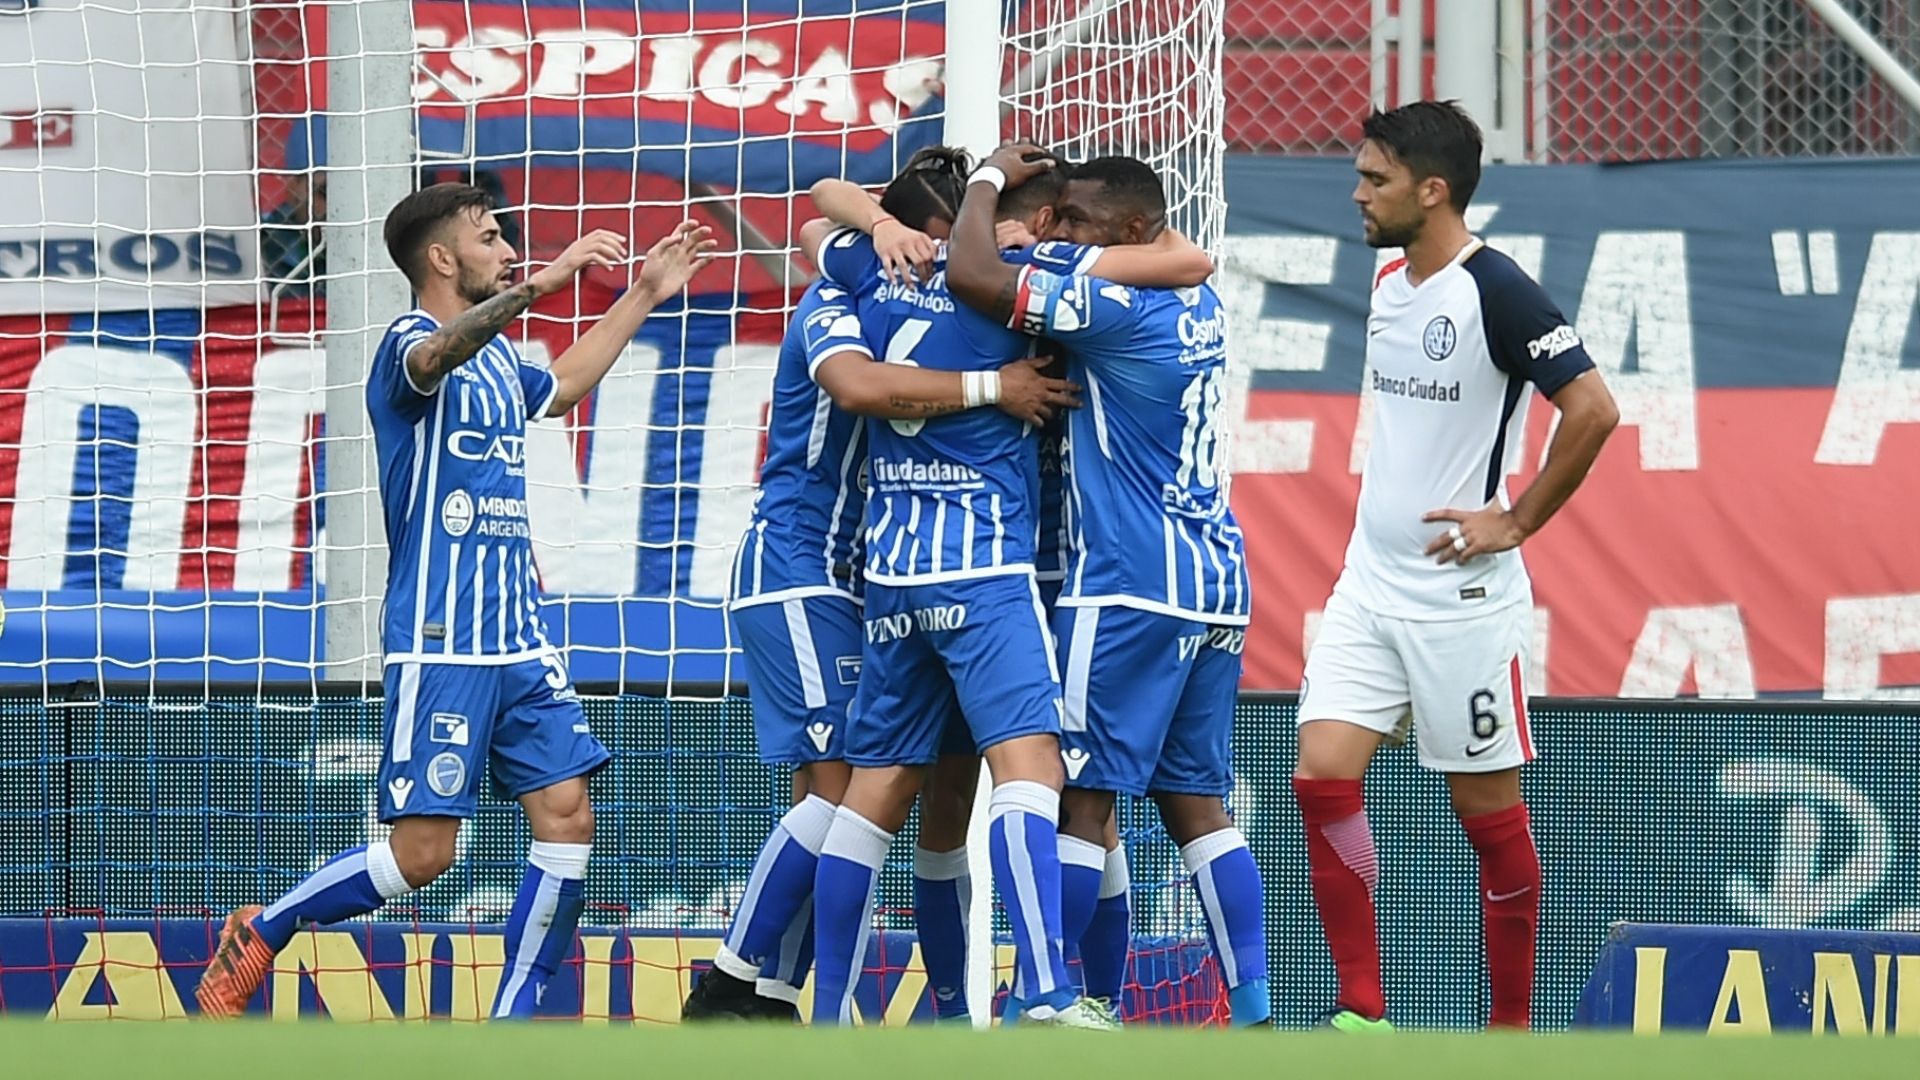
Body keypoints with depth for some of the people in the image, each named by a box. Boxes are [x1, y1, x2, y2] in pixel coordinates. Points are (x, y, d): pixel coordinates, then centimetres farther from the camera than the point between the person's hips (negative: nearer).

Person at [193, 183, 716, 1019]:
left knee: (568, 819, -3)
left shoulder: (497, 358, 17)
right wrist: (544, 281, -48)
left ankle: (513, 1028, 2)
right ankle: (258, 935, 12)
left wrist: (644, 296, 41)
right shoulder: (410, 341, -8)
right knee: (422, 853, -9)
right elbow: (437, 354, -35)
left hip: (519, 644, 8)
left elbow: (560, 387, 41)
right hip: (439, 647, -8)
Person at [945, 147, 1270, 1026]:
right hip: (1217, 588, 9)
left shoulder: (1114, 304, -12)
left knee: (1081, 796, -6)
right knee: (1198, 805, 7)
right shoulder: (1196, 304, 14)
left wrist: (992, 179, 0)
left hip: (1132, 588, -9)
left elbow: (972, 276, -18)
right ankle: (1253, 1013, 1)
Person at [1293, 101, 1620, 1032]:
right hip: (1369, 586, 7)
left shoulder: (1494, 292, -15)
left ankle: (1511, 1028, 13)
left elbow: (1593, 408, -20)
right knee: (1323, 776, -6)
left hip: (1462, 597, -7)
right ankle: (1361, 1014, -2)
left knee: (1489, 810, 2)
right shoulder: (1387, 284, 9)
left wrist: (1515, 521, -15)